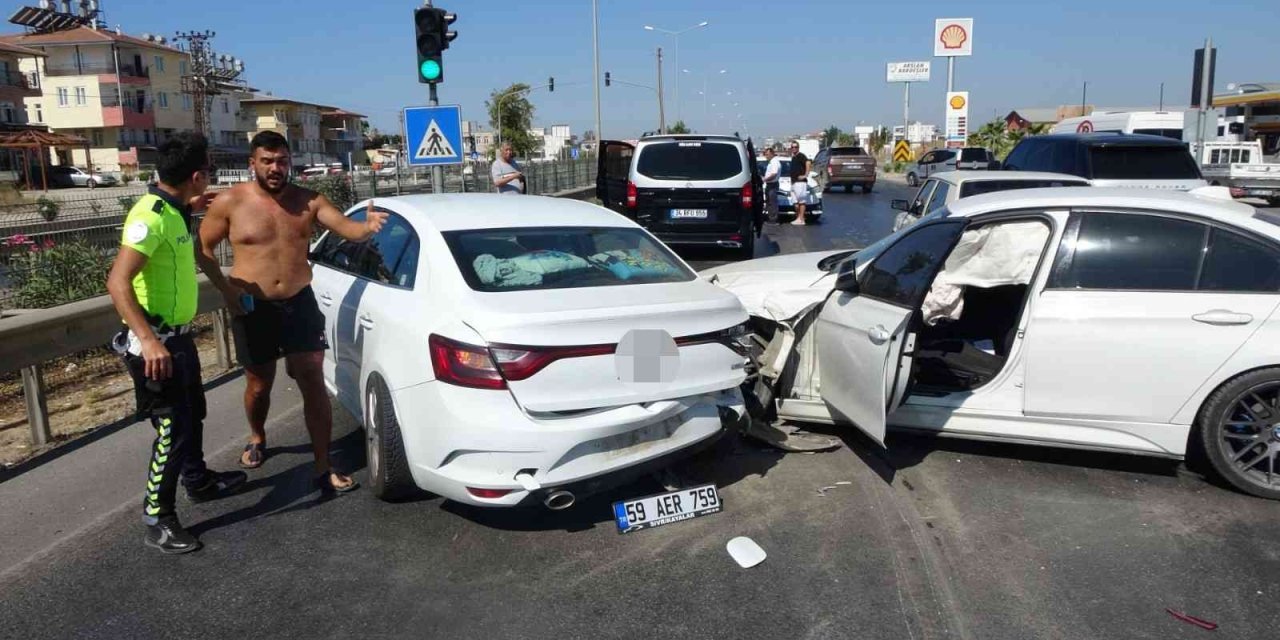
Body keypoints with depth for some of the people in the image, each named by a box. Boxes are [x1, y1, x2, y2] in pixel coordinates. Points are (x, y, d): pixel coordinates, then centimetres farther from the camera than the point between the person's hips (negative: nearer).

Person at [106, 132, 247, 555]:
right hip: (155, 344, -10)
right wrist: (149, 341, -39)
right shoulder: (150, 216, -23)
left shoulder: (170, 211, 6)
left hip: (178, 336, 10)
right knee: (173, 429, -4)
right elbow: (118, 282, -32)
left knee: (192, 413, 24)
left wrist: (189, 209, 26)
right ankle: (157, 521, 8)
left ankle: (198, 482, 43)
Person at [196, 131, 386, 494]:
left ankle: (324, 469, 2)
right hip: (253, 308, 0)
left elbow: (347, 228, -15)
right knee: (259, 385, 14)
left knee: (314, 383, -3)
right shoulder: (231, 202, -6)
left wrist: (368, 226, -38)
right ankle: (257, 439, 46)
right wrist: (225, 287, -10)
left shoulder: (308, 201, -3)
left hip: (299, 303, 1)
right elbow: (203, 248, 3)